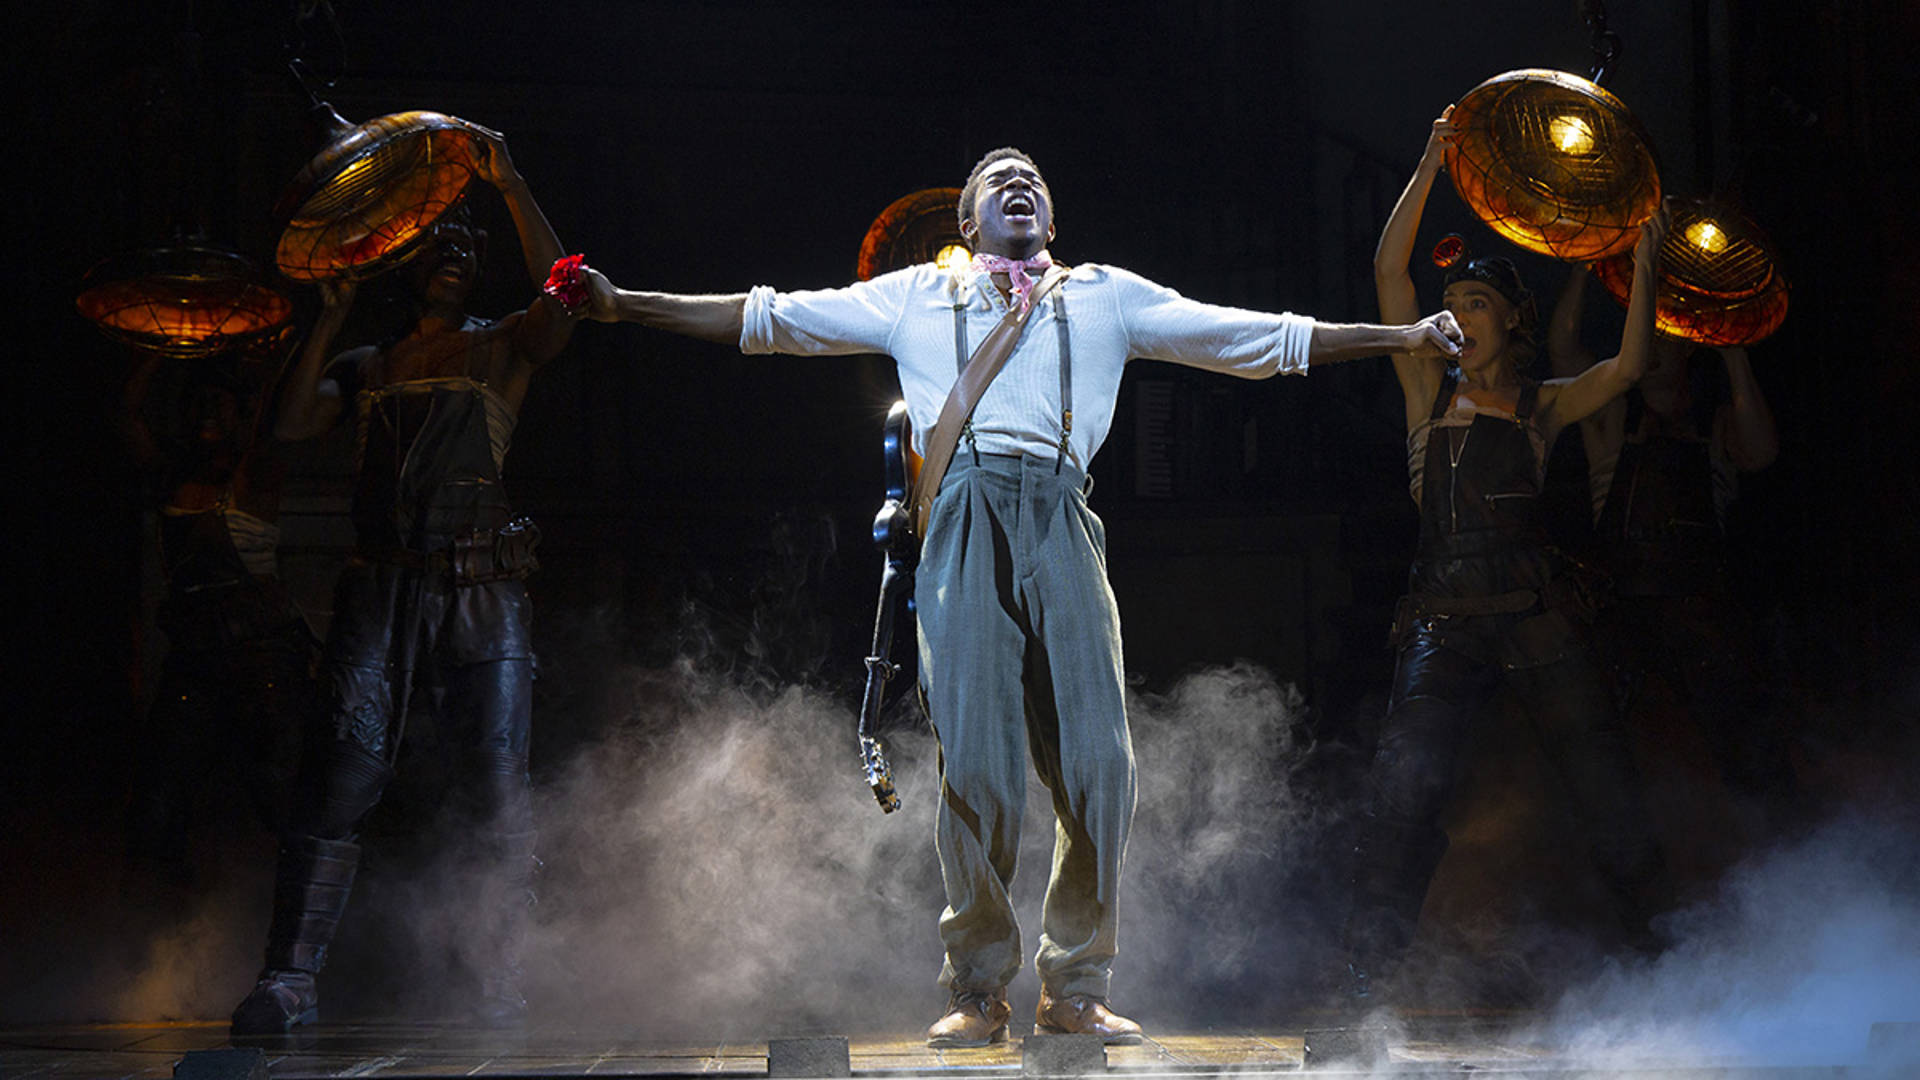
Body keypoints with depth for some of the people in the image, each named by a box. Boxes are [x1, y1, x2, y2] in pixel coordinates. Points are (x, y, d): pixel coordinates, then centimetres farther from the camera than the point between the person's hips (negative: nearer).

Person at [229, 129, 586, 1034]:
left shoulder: (502, 348, 14)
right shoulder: (367, 367, 21)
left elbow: (561, 299, -7)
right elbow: (295, 422, 5)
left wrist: (511, 189, -7)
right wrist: (330, 318, 5)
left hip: (481, 591, -1)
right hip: (380, 589, 1)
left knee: (499, 792, -4)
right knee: (341, 780, -9)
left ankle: (497, 977, 5)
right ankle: (291, 977, -8)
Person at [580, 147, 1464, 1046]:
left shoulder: (1106, 296, 24)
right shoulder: (917, 297, 24)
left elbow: (1263, 338, 23)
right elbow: (767, 318, 23)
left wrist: (1403, 337, 18)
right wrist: (623, 304, 16)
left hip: (1061, 526, 1)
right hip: (965, 525, -1)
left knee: (1097, 763, -9)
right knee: (974, 766, -8)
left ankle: (1075, 988, 5)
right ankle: (978, 990, 5)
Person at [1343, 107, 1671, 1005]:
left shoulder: (1542, 406, 13)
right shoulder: (1429, 389, 12)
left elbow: (1627, 366, -3)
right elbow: (1389, 269, 5)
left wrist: (1644, 264, -5)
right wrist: (1430, 167, 3)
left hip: (1536, 611, 1)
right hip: (1444, 615, 0)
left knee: (1602, 781, -1)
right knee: (1404, 781, -14)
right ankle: (1367, 977, -11)